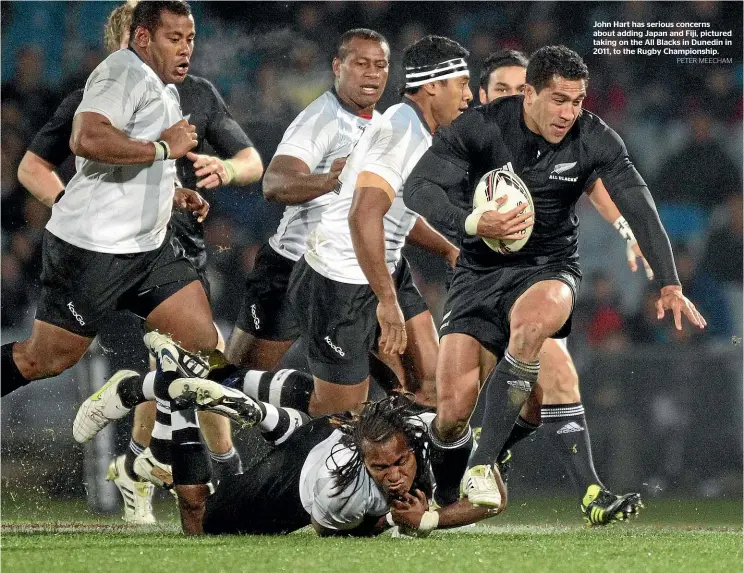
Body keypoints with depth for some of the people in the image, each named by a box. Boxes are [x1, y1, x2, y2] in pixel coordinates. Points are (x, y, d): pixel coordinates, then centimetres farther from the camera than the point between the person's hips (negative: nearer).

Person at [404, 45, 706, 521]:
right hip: (481, 270, 0)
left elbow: (640, 207, -10)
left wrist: (670, 285, -19)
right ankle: (446, 493, 18)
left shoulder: (594, 138, -8)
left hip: (549, 269, 0)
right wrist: (473, 223, -32)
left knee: (534, 319, -39)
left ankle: (483, 464, -30)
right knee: (454, 409, -15)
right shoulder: (482, 126, -11)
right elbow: (418, 188, -14)